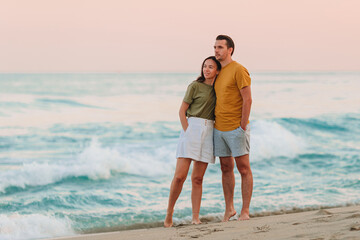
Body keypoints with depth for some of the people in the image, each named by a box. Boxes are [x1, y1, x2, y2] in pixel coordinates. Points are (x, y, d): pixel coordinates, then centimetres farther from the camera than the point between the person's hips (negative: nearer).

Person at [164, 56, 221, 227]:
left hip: (208, 132, 4)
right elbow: (182, 111, -1)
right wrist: (187, 132, -10)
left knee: (197, 178, 3)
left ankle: (195, 218, 3)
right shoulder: (195, 86, 0)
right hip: (192, 128, -4)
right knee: (180, 175, -11)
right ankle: (169, 213, 2)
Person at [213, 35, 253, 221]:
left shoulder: (239, 70, -10)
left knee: (243, 168, -2)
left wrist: (242, 127, -16)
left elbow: (247, 99, -14)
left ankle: (245, 211, 0)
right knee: (226, 168, 10)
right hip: (219, 129, 7)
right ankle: (229, 209, 17)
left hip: (236, 128, -7)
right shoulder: (218, 72, 14)